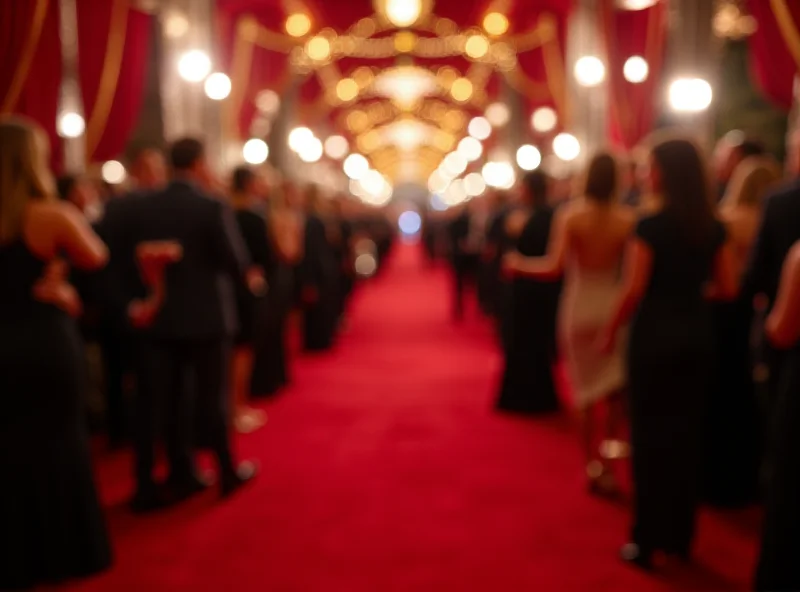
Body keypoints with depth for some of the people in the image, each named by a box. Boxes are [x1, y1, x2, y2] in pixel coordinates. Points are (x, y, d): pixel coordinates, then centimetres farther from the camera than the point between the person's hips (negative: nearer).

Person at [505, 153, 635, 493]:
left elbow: (554, 268, -17)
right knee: (614, 388, 20)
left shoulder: (570, 215, -9)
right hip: (614, 306, 0)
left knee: (585, 390, 13)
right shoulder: (628, 219, -7)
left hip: (579, 307, 0)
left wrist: (518, 266, -2)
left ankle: (593, 466, 18)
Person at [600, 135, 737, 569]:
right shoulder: (714, 227, 3)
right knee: (687, 431, 13)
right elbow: (727, 289, 5)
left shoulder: (651, 226, -13)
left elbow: (633, 291, -16)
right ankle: (680, 535, 23)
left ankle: (647, 540, 11)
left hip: (655, 336, -5)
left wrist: (610, 333, -4)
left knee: (651, 432, 4)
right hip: (698, 337, 5)